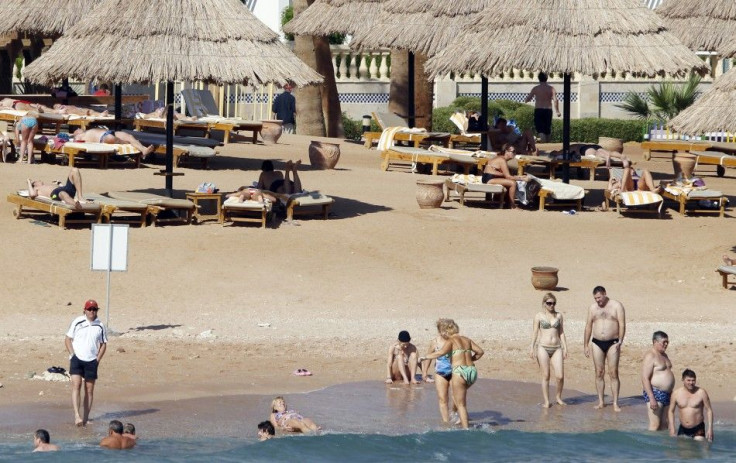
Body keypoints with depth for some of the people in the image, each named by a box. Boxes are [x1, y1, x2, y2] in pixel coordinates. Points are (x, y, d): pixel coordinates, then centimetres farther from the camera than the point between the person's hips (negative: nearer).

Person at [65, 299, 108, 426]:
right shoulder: (77, 322, -1)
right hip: (77, 359, -2)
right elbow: (68, 339, 4)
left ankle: (86, 417, 12)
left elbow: (103, 344, 12)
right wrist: (73, 354, -6)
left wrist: (98, 359, 1)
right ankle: (77, 416, -23)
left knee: (89, 390, 4)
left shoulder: (100, 326, 4)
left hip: (91, 361, 2)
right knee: (76, 385, -16)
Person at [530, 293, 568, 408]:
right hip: (543, 348, -2)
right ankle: (546, 401, 8)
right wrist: (532, 348, -4)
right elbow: (535, 333, 2)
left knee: (560, 376, -7)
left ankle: (558, 396, 16)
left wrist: (565, 348, 9)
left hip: (556, 348, 2)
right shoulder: (539, 316, 2)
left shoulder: (558, 316, 10)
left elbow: (561, 332, 14)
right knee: (545, 376, 0)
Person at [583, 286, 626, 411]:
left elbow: (622, 325, -8)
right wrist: (585, 345, 11)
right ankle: (600, 402, 10)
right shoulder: (593, 308, 9)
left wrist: (620, 341, -20)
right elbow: (588, 327, 13)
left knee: (613, 373, -6)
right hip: (597, 343, 3)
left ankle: (615, 403, -4)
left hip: (612, 343, -3)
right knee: (599, 373, 3)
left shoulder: (617, 306, -2)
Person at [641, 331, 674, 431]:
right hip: (655, 393, -9)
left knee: (664, 424, 9)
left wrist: (671, 394, 23)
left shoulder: (663, 355, 16)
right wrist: (651, 398, -24)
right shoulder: (650, 356, -13)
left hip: (666, 394, 9)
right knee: (655, 425, -12)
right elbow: (645, 379, -19)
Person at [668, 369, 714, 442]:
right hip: (683, 429, 3)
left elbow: (709, 410, -3)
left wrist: (710, 428, -9)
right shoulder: (676, 393, 1)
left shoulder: (701, 392, -6)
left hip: (698, 429, -3)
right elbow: (671, 411, 9)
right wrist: (672, 428, 0)